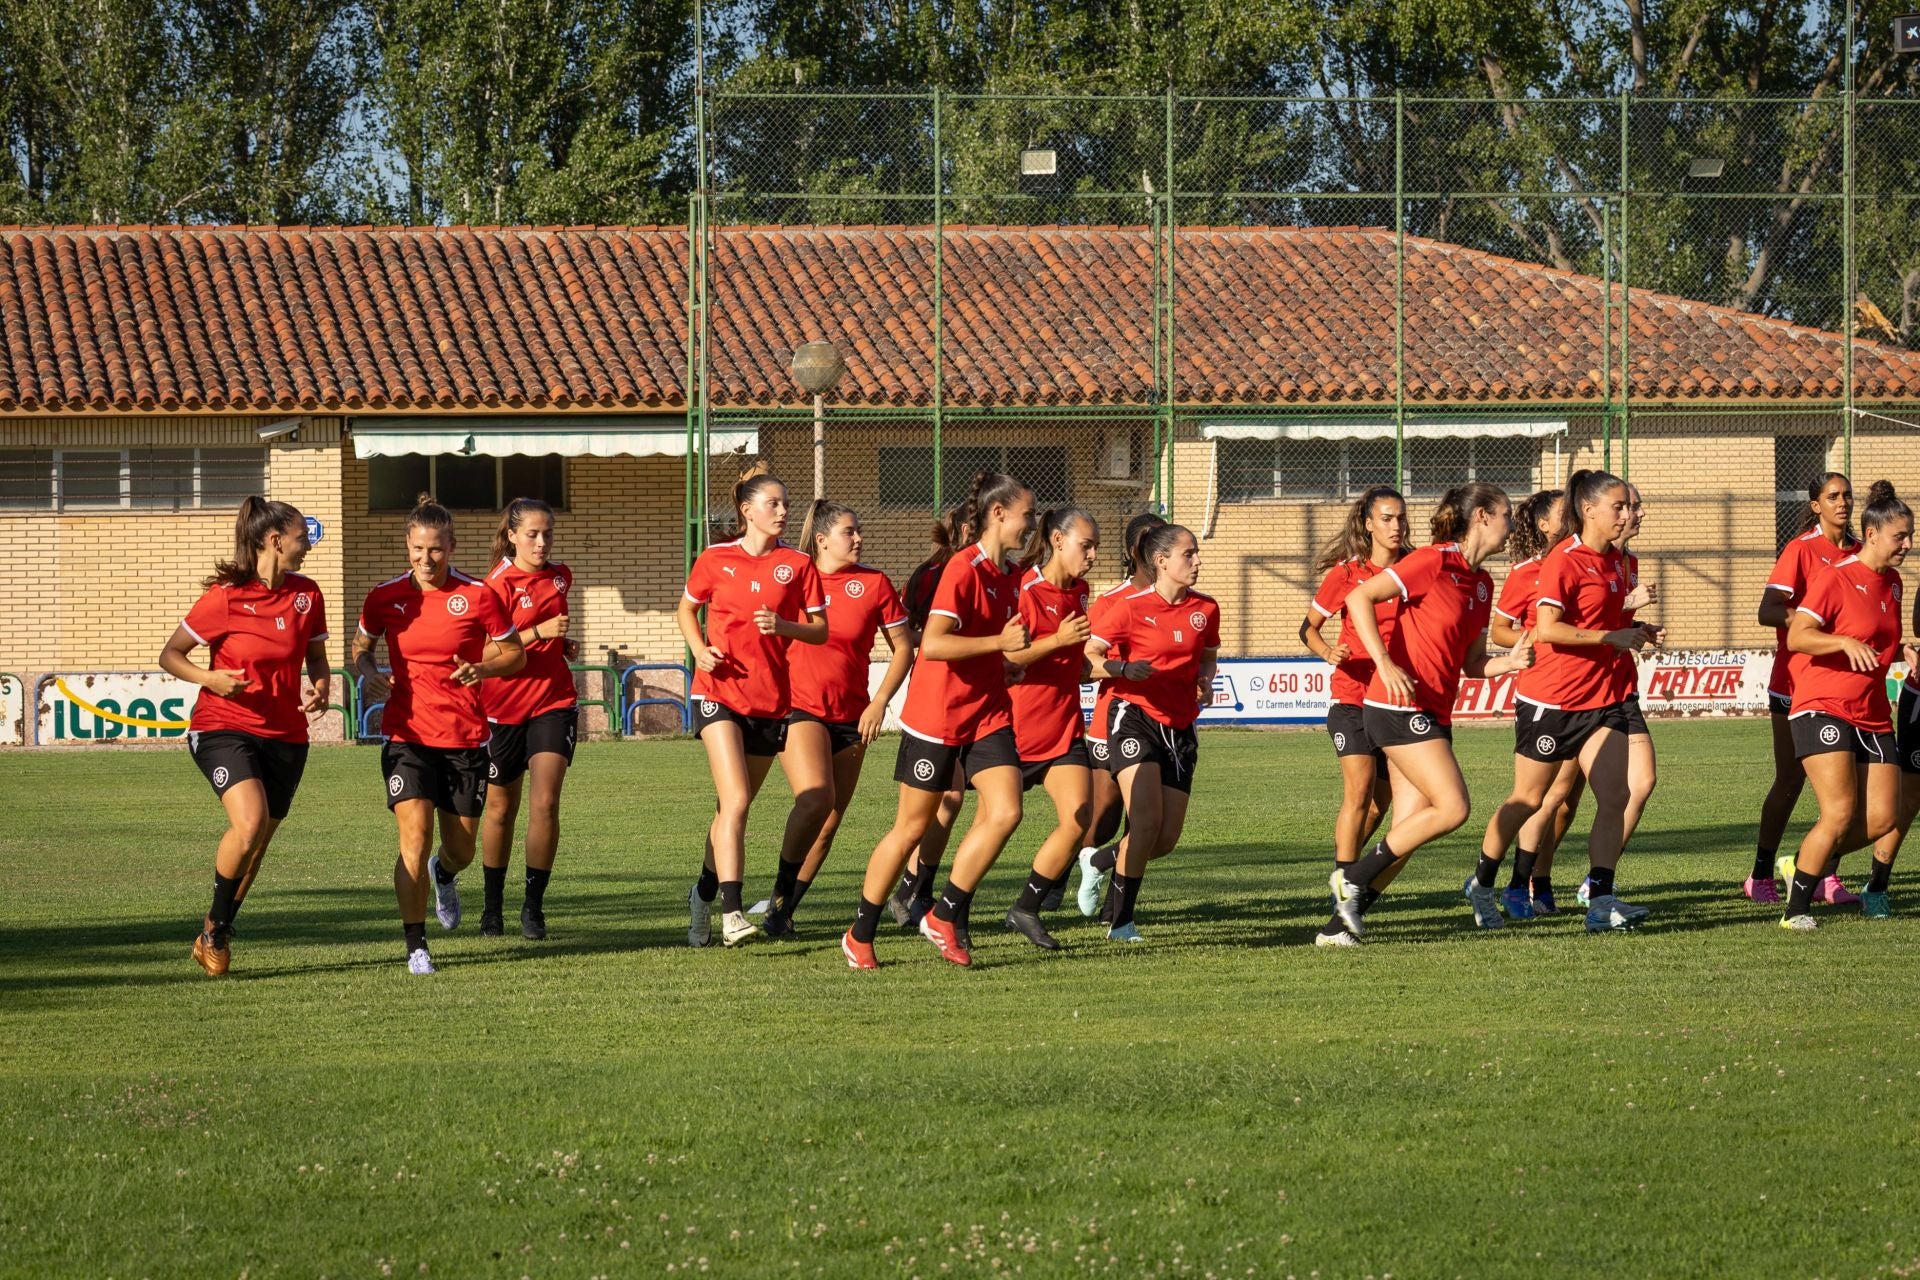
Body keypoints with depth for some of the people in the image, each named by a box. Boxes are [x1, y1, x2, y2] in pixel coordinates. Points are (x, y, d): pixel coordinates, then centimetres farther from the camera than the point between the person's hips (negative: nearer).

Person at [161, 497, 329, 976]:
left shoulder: (306, 595, 4)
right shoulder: (226, 596, -10)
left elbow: (316, 658, 17)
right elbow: (170, 655, -3)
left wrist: (320, 687, -5)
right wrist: (208, 678, -22)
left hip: (284, 735, 5)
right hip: (225, 727, -5)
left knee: (257, 844, 8)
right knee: (250, 822, -26)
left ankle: (216, 936, 28)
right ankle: (215, 926, -4)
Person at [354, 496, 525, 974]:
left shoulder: (477, 595, -6)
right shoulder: (386, 596, -1)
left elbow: (515, 653, 3)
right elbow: (362, 644, 15)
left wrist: (481, 669, -17)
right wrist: (367, 671, -7)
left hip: (465, 737, 0)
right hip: (406, 733, 0)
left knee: (461, 848, 10)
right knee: (415, 833, -18)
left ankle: (443, 875, 50)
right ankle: (415, 946, -9)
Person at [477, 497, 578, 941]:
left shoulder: (559, 576, 7)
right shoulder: (499, 584, -10)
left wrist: (564, 642, 8)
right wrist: (538, 632, -25)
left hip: (554, 702, 3)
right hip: (505, 705, -3)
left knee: (546, 802, -13)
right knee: (501, 808, 10)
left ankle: (534, 906, -6)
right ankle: (492, 907, 25)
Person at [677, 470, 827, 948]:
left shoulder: (798, 564, 3)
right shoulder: (716, 560, 1)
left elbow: (820, 631, 4)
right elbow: (686, 610, 15)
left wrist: (784, 626, -16)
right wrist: (699, 649, -3)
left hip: (770, 698, 3)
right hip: (719, 690, -2)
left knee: (733, 808, 11)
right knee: (736, 801, -18)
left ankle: (704, 892, 33)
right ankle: (732, 913, -24)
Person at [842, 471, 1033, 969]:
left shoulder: (1010, 575, 9)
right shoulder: (963, 569, -17)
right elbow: (932, 644, -27)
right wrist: (998, 642, -28)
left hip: (988, 713, 7)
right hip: (936, 716, -7)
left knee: (1005, 812, -12)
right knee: (913, 827, 2)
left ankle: (946, 917, 2)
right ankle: (860, 935, 17)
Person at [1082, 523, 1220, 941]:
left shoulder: (1206, 609, 5)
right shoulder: (1132, 608, -9)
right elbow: (1090, 652, -5)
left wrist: (1205, 680, -1)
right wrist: (1122, 669, -23)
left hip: (1180, 728, 5)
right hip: (1135, 718, -5)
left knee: (1166, 839, 1)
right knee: (1147, 821, -20)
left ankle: (1115, 860, 33)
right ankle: (1120, 920, -8)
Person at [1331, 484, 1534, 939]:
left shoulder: (1481, 583, 15)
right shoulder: (1434, 561, -10)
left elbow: (1472, 663, 19)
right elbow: (1359, 598, -14)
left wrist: (1508, 662, -2)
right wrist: (1385, 664, -22)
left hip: (1433, 713, 9)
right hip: (1400, 707, -9)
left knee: (1409, 830, 3)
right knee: (1452, 806, -16)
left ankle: (1342, 922, 7)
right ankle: (1353, 878, -6)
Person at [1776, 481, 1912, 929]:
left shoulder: (1892, 582, 14)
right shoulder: (1836, 577, -10)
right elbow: (1797, 637, -18)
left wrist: (1903, 653, 10)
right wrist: (1846, 643, -33)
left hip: (1872, 715, 8)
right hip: (1824, 710, -8)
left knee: (1883, 817, -3)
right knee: (1841, 813, -18)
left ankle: (1801, 865, 18)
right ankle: (1796, 908, -5)